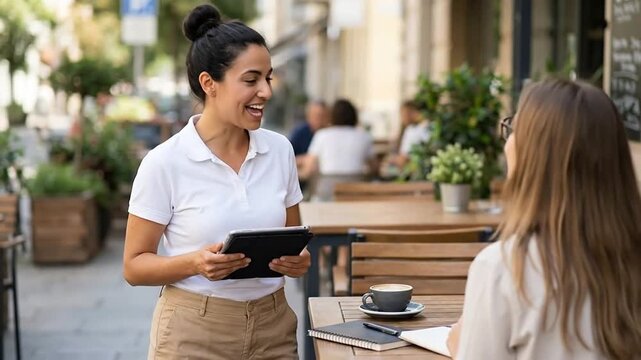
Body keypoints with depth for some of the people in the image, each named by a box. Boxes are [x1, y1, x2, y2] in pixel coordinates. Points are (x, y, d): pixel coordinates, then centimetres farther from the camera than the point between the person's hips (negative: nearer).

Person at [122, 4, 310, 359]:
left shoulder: (280, 149, 0)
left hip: (273, 328, 4)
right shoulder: (165, 163, -12)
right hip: (194, 331, -4)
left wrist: (297, 259, -11)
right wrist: (196, 263, -24)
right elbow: (135, 266, -7)